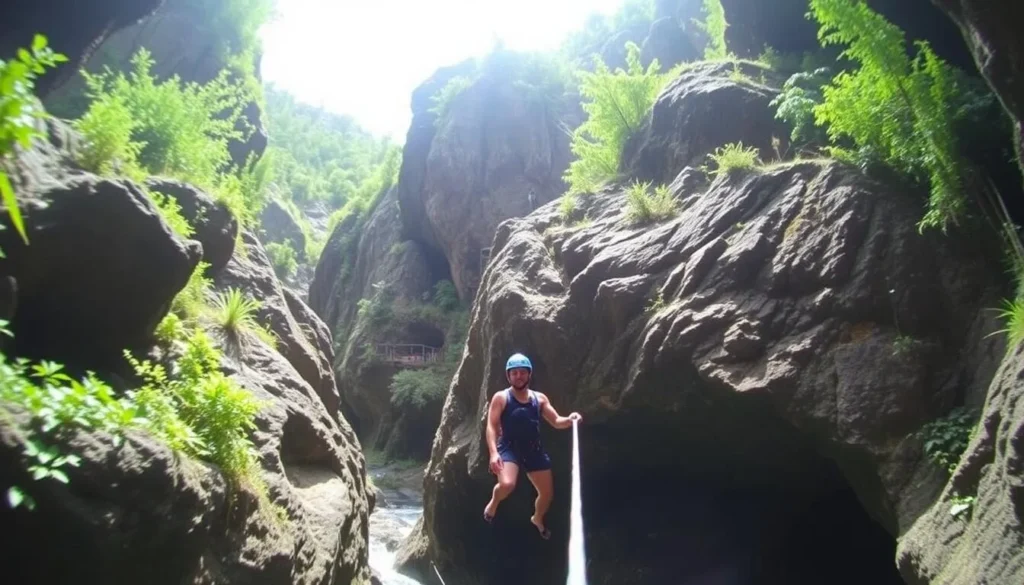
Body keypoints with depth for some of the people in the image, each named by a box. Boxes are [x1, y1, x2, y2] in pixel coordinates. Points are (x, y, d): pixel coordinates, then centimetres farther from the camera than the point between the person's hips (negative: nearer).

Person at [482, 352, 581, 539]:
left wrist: (569, 420, -17)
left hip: (534, 449, 5)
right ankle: (493, 503, 6)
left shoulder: (539, 398, 10)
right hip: (509, 447, -5)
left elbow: (556, 422, 7)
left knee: (547, 493, 12)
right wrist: (493, 453, -26)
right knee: (507, 484, -32)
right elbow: (491, 427, -10)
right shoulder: (501, 398, -3)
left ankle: (537, 519, 47)